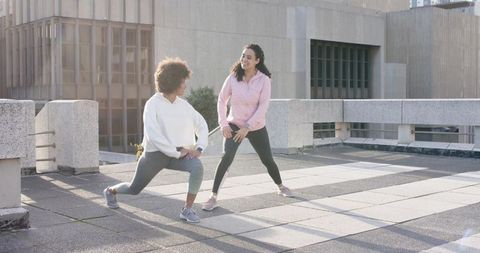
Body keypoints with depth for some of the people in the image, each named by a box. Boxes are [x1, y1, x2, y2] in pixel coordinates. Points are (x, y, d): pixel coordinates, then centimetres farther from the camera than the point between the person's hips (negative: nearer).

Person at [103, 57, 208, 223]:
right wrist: (177, 152, -24)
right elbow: (153, 135, -24)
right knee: (134, 189, 14)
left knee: (198, 167, -29)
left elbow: (201, 125, 7)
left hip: (180, 154, 3)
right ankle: (110, 191, 49)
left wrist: (199, 148, -10)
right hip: (156, 153, -3)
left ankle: (187, 210, -15)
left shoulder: (183, 105, 0)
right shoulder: (153, 104, -16)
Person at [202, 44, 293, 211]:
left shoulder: (264, 80, -14)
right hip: (234, 125, 0)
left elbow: (263, 106, -18)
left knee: (267, 160, 13)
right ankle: (213, 197, -17)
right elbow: (222, 100, -2)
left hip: (256, 128, 1)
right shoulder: (233, 78, -11)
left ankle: (281, 187, 41)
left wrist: (247, 127, -24)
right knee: (227, 157, -22)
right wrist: (223, 124, -10)